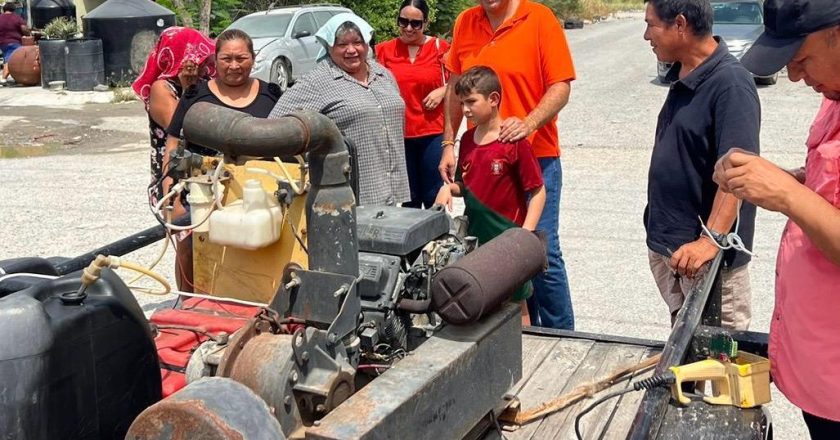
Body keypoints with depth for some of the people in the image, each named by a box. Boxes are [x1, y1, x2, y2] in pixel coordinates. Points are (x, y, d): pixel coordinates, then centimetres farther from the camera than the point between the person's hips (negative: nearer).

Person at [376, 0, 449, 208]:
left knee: (434, 196, 4)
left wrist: (442, 91, -11)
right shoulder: (384, 50, 5)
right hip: (398, 134, 2)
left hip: (433, 133, -2)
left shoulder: (440, 47, 0)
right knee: (408, 197, 12)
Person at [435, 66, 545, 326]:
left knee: (515, 305, 8)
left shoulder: (514, 142, -14)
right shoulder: (467, 140, 5)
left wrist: (525, 235, -19)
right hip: (474, 235, 6)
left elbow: (537, 192, -13)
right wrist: (449, 188, -5)